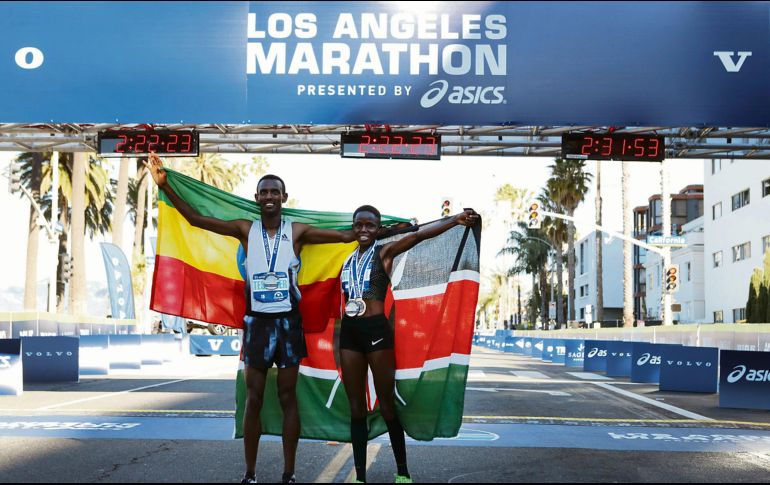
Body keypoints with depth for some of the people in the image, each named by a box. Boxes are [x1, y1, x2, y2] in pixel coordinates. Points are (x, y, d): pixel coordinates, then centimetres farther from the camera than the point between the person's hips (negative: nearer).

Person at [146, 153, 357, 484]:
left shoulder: (297, 231, -1)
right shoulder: (245, 230, 1)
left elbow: (346, 236, -2)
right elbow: (195, 219, -3)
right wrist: (164, 186, -11)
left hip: (288, 322, -1)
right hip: (256, 322, 1)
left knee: (287, 398, 5)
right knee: (254, 399, 6)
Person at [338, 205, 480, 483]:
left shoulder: (384, 253, -2)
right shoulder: (349, 259, 15)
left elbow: (416, 236, -17)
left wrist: (455, 220, -29)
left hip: (376, 330, -5)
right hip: (349, 331, 5)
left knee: (386, 404, 1)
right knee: (356, 407, 6)